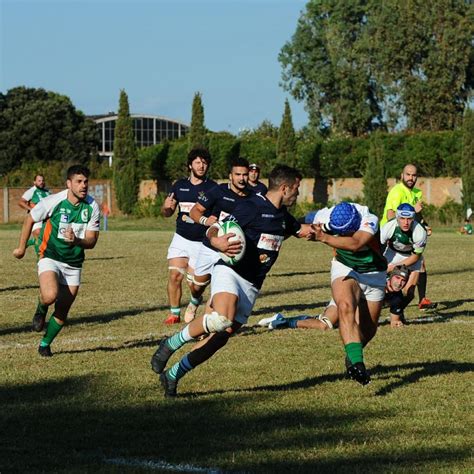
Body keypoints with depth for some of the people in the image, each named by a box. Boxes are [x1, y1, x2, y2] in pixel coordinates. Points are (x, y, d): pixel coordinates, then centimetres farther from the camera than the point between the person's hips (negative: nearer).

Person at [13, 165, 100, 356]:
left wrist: (76, 241, -28)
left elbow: (91, 241, -6)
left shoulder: (92, 207, -8)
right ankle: (41, 310, 7)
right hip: (50, 258, -3)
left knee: (63, 311, 7)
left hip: (73, 265, 3)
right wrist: (21, 247, 9)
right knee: (50, 296, -30)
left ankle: (45, 344, 30)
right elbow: (30, 219, 2)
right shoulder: (54, 202, -15)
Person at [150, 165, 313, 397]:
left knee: (222, 336, -3)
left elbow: (301, 230, 39)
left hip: (251, 286, 7)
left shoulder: (283, 215, 16)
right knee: (222, 318, -34)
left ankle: (172, 375, 8)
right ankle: (171, 344, -12)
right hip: (229, 271, -7)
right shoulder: (251, 206, -9)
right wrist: (217, 242, -36)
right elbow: (213, 230, -14)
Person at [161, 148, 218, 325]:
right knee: (175, 275, -11)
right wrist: (166, 207, -10)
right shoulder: (179, 185, 8)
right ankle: (174, 313, 1)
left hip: (202, 242, -3)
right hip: (181, 239, 3)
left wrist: (215, 219, -25)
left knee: (194, 282, -4)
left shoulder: (213, 188, -3)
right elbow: (167, 213, 14)